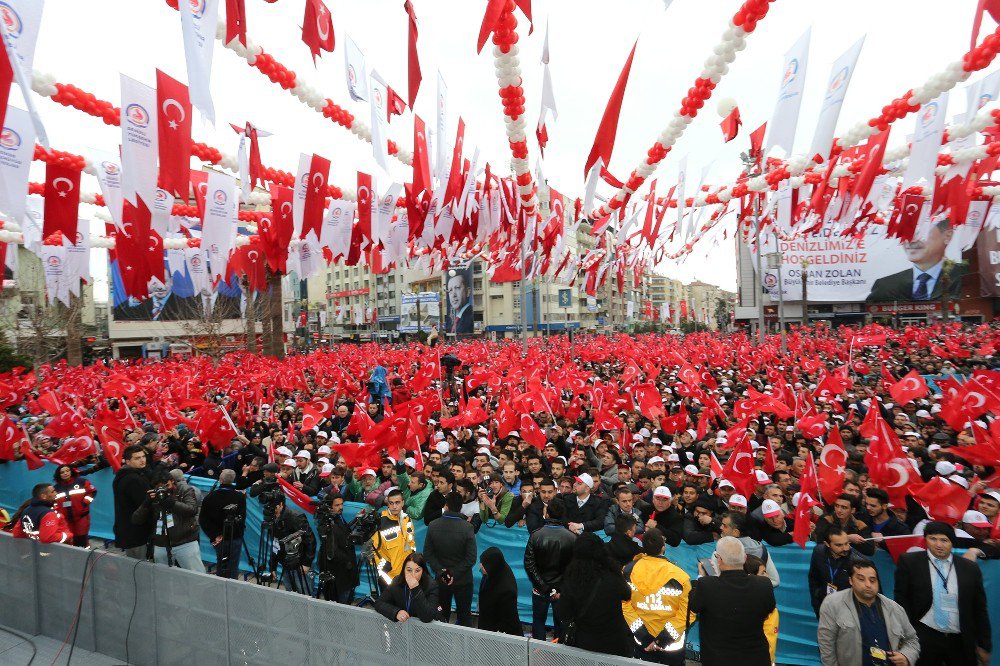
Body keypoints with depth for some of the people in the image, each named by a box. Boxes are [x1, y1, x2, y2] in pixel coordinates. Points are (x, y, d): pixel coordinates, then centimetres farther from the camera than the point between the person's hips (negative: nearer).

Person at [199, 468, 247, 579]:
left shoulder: (210, 496, -3)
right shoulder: (240, 496, -13)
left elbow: (202, 520, -3)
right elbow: (241, 519, -14)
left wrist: (214, 535, -3)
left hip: (218, 539, 4)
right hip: (235, 538, -3)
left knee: (220, 566, 21)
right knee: (232, 569, 3)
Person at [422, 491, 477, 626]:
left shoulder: (433, 526, -13)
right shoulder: (467, 528, -20)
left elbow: (427, 554, -9)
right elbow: (471, 558, -19)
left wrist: (440, 571, -8)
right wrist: (455, 573, -13)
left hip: (441, 580, 2)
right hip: (463, 580, -2)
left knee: (442, 616, 21)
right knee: (464, 616, 16)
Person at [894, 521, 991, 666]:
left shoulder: (970, 568, 5)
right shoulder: (909, 562, -3)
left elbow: (979, 609, 10)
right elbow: (901, 599, -2)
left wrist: (984, 645, 10)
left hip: (961, 643, 2)